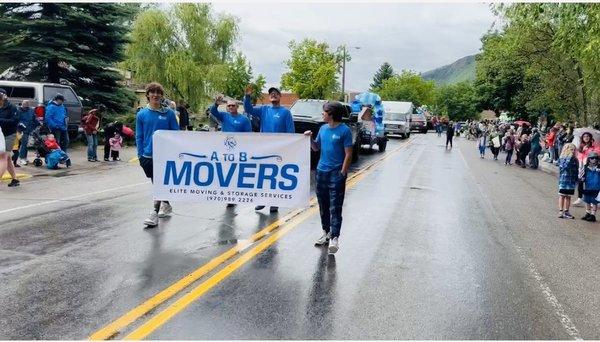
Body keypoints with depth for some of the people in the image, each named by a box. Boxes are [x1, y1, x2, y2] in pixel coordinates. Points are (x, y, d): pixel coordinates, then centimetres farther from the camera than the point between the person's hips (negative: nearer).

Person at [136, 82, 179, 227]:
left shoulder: (169, 113, -2)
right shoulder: (141, 114, 2)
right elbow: (139, 137, 5)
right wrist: (140, 155, 1)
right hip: (148, 156, 3)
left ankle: (155, 213, -3)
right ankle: (166, 205, 35)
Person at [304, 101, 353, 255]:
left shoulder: (344, 130, -9)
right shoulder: (323, 128, 10)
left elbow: (348, 154, -10)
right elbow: (316, 148, 19)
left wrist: (342, 173, -14)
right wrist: (310, 138, 0)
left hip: (336, 173, -7)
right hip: (321, 171, 7)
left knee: (335, 207, -7)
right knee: (323, 205, 14)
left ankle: (334, 238, -7)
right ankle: (326, 232, 27)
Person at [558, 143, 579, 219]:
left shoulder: (575, 159, 7)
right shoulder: (562, 159, -8)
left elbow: (576, 170, 12)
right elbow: (563, 167, -23)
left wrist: (576, 180, 9)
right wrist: (569, 159, -26)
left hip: (571, 181, 5)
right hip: (563, 180, -5)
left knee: (568, 196, 10)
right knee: (562, 196, 1)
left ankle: (566, 212, 17)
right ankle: (561, 211, 6)